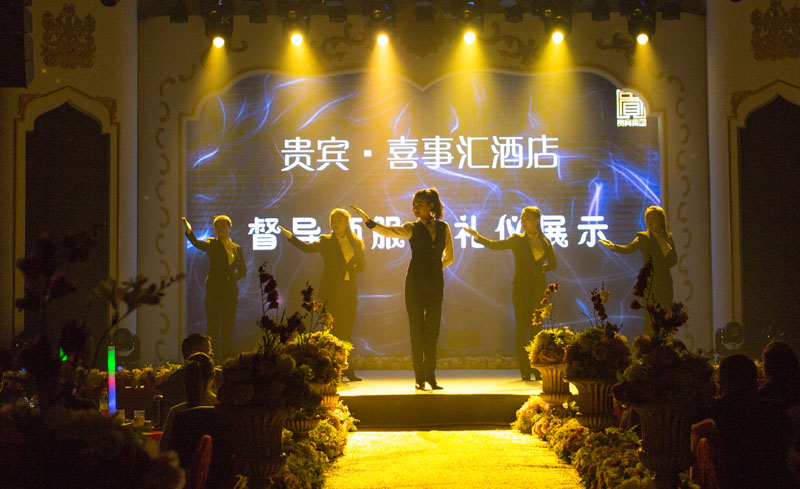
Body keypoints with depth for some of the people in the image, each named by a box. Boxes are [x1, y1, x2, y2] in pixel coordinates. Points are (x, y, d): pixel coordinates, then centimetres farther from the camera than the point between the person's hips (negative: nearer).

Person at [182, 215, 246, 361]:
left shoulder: (237, 248, 13)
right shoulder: (212, 244, 1)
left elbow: (243, 270, 20)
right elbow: (198, 244, -21)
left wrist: (231, 277, 2)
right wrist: (189, 232, -41)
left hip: (231, 292, 4)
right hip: (214, 291, -4)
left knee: (228, 329, 6)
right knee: (212, 328, -4)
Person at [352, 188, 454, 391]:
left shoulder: (443, 228, 8)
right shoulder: (412, 228, 2)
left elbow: (449, 256, 20)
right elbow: (387, 231, -15)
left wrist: (435, 268, 10)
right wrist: (368, 220, -27)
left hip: (435, 283, 2)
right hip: (415, 283, -2)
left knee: (432, 330, 3)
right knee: (417, 330, -1)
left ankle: (430, 377, 9)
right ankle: (420, 378, 3)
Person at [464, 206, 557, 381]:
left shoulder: (545, 242, 11)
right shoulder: (517, 240, 4)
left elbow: (553, 263, 17)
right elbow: (495, 245, -7)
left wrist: (539, 269, 0)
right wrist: (477, 236, -21)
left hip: (539, 289, 2)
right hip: (521, 289, -2)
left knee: (536, 329, 2)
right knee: (522, 329, -4)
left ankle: (538, 369, 5)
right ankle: (525, 371, -3)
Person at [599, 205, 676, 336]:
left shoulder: (668, 237, 14)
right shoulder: (643, 237, 1)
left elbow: (674, 260, 14)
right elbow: (628, 249, -15)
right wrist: (613, 246, -29)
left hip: (666, 283, 5)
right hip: (652, 284, -4)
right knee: (651, 320, -10)